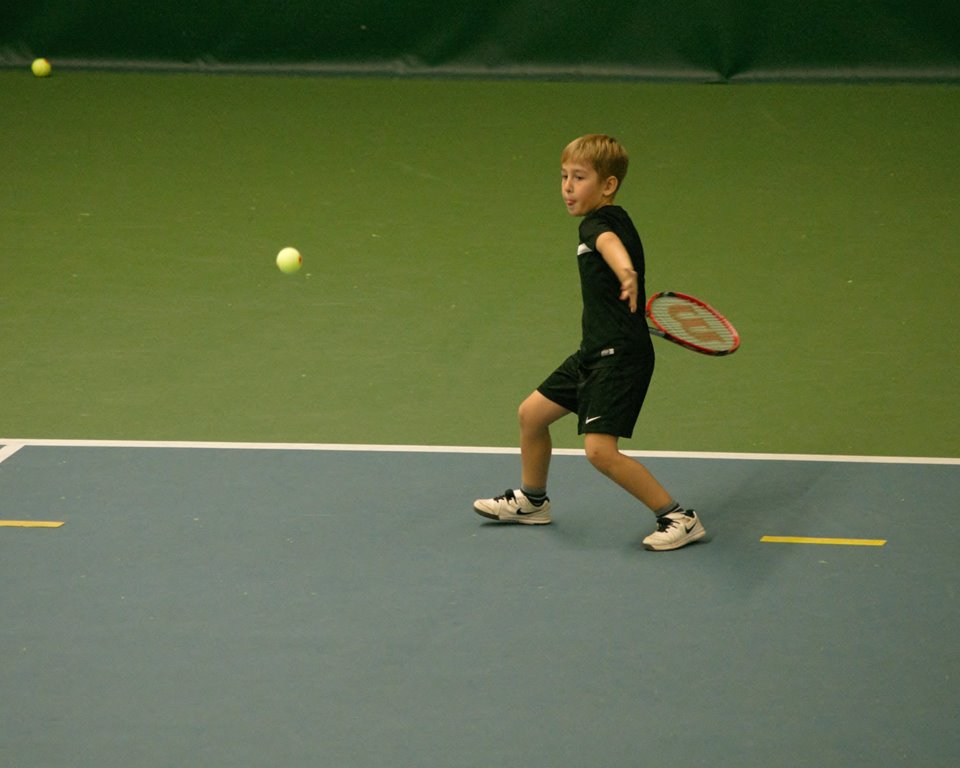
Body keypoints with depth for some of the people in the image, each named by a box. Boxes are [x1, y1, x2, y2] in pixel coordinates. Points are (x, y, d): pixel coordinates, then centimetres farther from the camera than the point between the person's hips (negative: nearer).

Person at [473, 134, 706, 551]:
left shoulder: (599, 222, -19)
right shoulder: (609, 223, 11)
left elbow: (608, 242, -44)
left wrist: (625, 272, -65)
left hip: (621, 356, -10)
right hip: (595, 352, 10)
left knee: (600, 449, -19)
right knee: (531, 413, 19)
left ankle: (679, 518, -7)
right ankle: (531, 500, 41)